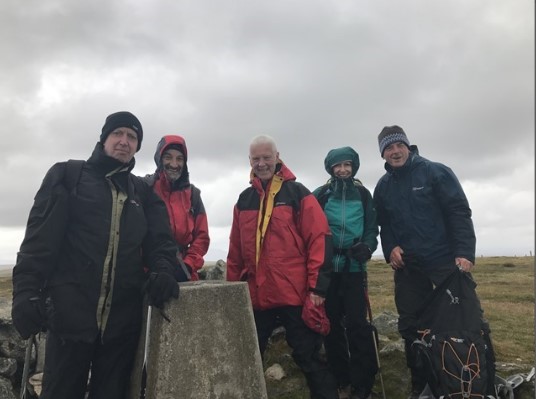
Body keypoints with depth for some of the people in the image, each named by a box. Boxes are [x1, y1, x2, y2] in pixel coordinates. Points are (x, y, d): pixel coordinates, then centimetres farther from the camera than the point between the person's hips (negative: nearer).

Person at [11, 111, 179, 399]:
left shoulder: (143, 192, 14)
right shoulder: (68, 175, 5)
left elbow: (159, 239, 6)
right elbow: (40, 237, -3)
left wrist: (162, 269, -15)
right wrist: (26, 292, -14)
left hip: (124, 318, 3)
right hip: (71, 311, -3)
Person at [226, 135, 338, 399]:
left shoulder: (298, 193, -3)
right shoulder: (244, 200, 11)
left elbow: (320, 239, -8)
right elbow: (235, 250, 13)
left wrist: (318, 286, -12)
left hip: (296, 295, -4)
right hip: (255, 297, 5)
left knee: (308, 357, 7)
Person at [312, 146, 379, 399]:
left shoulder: (363, 195, 7)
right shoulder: (319, 196, 2)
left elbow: (372, 227, 6)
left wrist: (367, 247, -12)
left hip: (354, 267, 0)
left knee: (357, 325, -4)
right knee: (332, 325, 8)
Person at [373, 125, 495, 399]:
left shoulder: (435, 172, -4)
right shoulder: (382, 187, 9)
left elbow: (459, 212, -10)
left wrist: (465, 252, -19)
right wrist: (390, 249, -2)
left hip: (446, 259, -4)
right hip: (407, 265, 4)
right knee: (411, 326, 8)